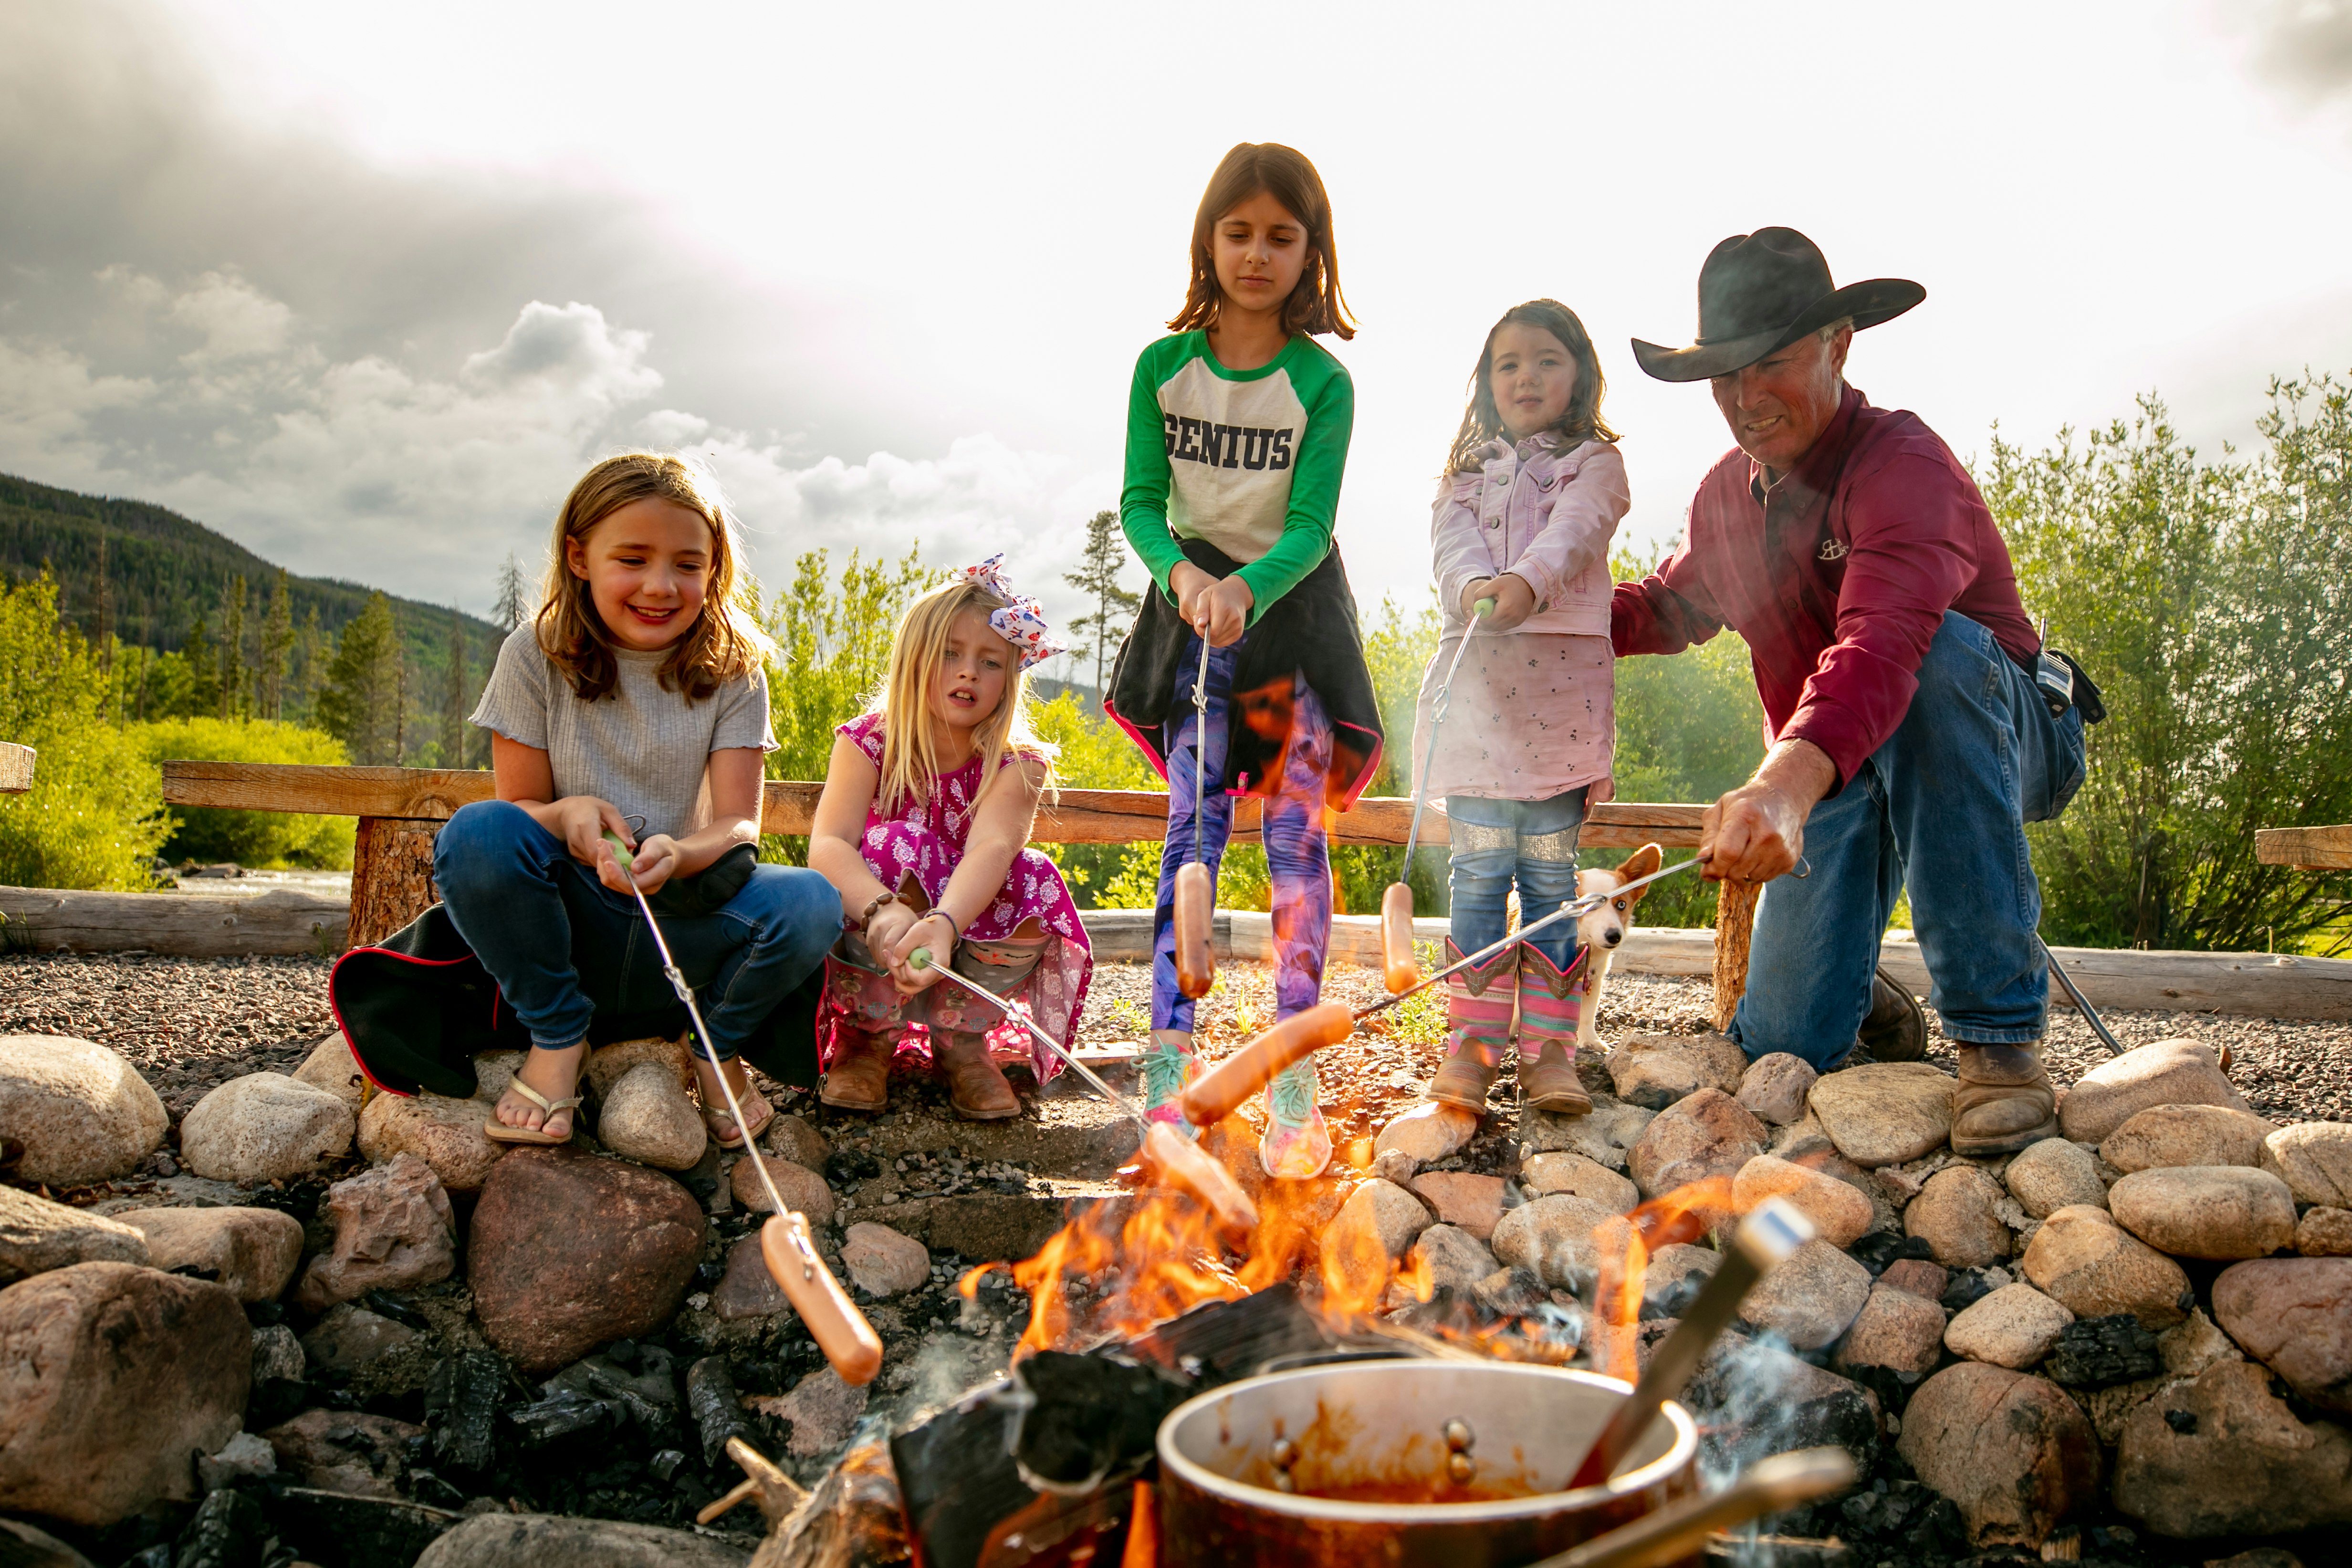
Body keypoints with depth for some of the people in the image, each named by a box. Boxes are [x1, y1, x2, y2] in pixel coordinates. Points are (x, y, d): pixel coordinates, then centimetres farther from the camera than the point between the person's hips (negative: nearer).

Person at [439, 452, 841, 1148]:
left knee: (809, 903, -29)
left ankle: (718, 1049, 2)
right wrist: (566, 815, -26)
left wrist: (678, 854, -34)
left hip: (684, 920, 0)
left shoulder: (731, 669, -2)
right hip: (570, 923, 0)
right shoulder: (536, 655, -3)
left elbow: (740, 824, -10)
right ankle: (558, 1039, -7)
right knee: (476, 833, -29)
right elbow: (519, 808, -1)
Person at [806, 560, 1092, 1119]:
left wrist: (943, 923, -55)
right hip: (868, 959, -1)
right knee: (897, 843, -29)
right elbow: (826, 845, -27)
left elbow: (991, 848, -32)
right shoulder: (868, 743, -10)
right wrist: (883, 910, -49)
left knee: (1034, 879, -26)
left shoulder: (1016, 766, -11)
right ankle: (871, 1032, -9)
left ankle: (962, 1037, -4)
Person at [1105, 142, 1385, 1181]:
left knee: (1296, 832, -3)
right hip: (1194, 601, 1)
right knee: (1193, 825, -6)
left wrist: (1248, 587, -34)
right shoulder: (1164, 366, -1)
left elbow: (1309, 524, -15)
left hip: (1293, 601, -1)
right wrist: (1181, 573, -24)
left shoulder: (1322, 383, -7)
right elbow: (1140, 501, -3)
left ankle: (1293, 1083, 2)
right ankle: (1170, 1064, -4)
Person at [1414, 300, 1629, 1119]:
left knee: (1551, 871, 0)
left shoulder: (1595, 464, 10)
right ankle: (1470, 1044, 4)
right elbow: (1453, 540, 0)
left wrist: (1528, 581, -32)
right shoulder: (1470, 471, 19)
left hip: (1561, 683, -2)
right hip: (1477, 678, 2)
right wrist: (1475, 586, -24)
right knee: (1479, 868, -2)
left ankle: (1549, 1049, 5)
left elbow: (1573, 530, -11)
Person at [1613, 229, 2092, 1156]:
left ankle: (1998, 1031, -35)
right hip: (1832, 777, 6)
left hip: (1993, 740, -5)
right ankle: (1881, 1020, 33)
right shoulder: (1727, 494, 1)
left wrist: (1789, 784, -64)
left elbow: (1883, 643, -45)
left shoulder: (1901, 463, -25)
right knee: (1780, 1048, -7)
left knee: (1940, 648, -41)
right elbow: (1677, 602, 21)